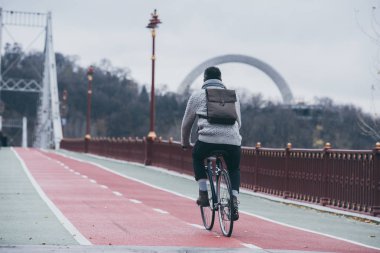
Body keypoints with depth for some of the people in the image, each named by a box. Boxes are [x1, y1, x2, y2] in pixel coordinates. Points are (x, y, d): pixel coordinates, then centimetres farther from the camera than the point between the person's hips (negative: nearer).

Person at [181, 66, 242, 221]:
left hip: (208, 139, -2)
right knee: (234, 169, 27)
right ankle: (234, 200, 6)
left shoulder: (197, 95, 18)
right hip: (233, 141, 2)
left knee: (197, 158, 30)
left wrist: (185, 142, 39)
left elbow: (186, 123, 24)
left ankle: (203, 194, 20)